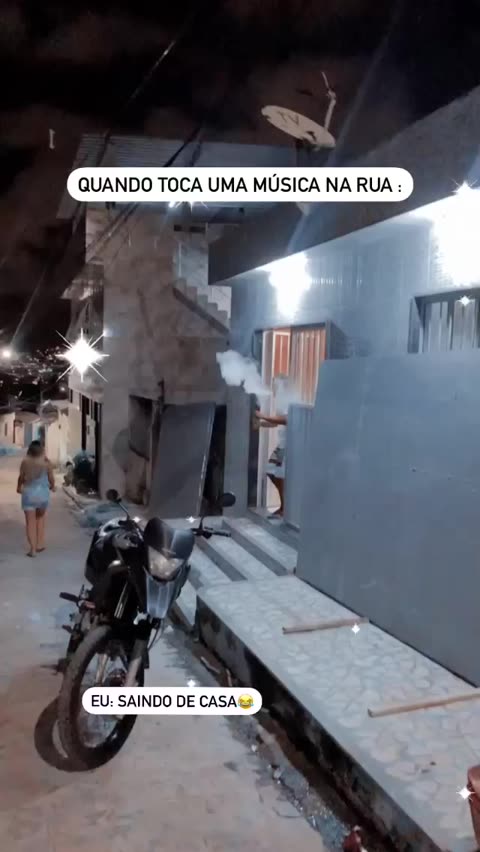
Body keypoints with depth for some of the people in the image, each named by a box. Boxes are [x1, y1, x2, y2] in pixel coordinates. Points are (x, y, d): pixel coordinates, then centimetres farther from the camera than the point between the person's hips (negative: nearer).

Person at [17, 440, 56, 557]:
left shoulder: (25, 462, -8)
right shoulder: (46, 462, -8)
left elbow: (21, 477, 2)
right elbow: (51, 477, -2)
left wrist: (19, 488, 23)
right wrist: (52, 486, 21)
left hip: (28, 493, -1)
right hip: (43, 493, 1)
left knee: (30, 522, 6)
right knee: (40, 518, 23)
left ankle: (33, 548, 0)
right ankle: (39, 544, 22)